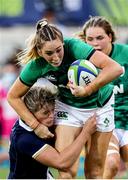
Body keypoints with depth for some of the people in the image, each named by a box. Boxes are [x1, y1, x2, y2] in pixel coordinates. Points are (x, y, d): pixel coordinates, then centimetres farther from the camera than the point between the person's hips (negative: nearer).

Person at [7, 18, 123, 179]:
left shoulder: (73, 47, -33)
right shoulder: (36, 66, -23)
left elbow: (115, 69, -41)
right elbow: (13, 97, -9)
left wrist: (87, 90, -43)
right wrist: (36, 125, -14)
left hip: (99, 104, -1)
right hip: (67, 107, 1)